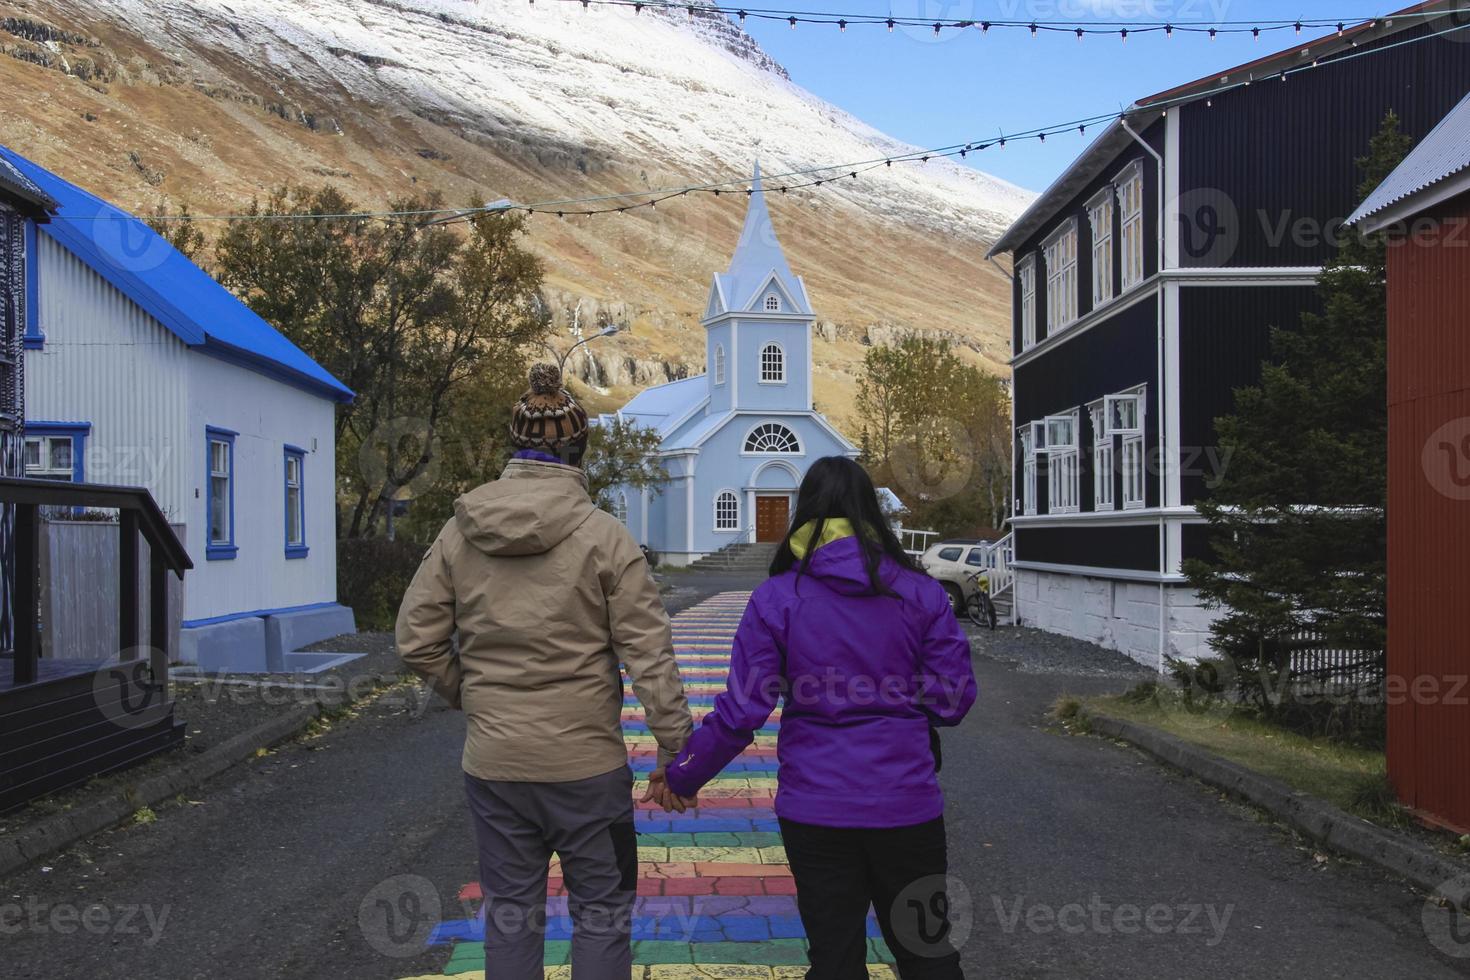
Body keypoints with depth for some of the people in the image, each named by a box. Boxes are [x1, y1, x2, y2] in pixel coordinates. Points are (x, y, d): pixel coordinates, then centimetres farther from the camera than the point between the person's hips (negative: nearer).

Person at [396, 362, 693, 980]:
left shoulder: (460, 533, -1)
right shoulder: (603, 535, -11)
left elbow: (417, 640, 2)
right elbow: (648, 650, -12)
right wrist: (675, 743, -5)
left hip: (492, 762, 3)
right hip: (586, 761, -3)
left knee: (510, 913, 16)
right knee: (601, 910, 12)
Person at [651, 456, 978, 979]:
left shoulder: (776, 598, -6)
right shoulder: (920, 593, -3)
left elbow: (742, 711, -8)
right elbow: (954, 699, -2)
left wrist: (682, 775, 5)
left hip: (816, 805, -1)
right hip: (906, 802, 1)